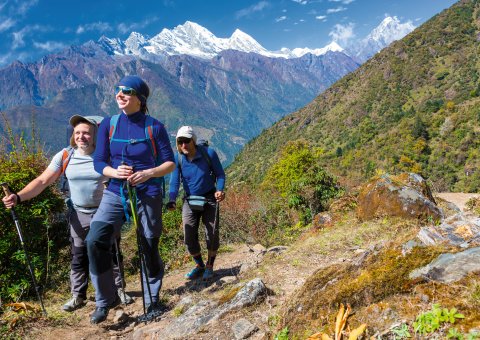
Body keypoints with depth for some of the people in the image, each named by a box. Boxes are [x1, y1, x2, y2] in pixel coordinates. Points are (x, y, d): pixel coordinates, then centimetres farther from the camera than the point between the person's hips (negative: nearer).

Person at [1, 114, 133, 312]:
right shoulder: (65, 156, -6)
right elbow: (43, 181, -8)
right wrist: (18, 197, -21)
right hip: (79, 215, 2)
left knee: (111, 253, 8)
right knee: (78, 257, 10)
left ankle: (119, 290, 24)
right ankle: (78, 296, 24)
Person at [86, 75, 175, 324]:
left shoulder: (154, 127, -4)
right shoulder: (108, 124, 3)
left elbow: (170, 162, -1)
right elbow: (99, 163, 3)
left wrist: (148, 173, -19)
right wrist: (116, 172, -18)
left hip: (148, 195, -2)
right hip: (115, 193, 2)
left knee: (149, 249, 4)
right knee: (95, 240, -16)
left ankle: (152, 302, 26)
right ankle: (105, 300, 3)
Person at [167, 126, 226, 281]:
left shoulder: (208, 153, -16)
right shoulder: (177, 158, -11)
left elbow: (220, 174, -6)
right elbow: (174, 181, -13)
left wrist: (220, 190, -24)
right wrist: (172, 200, -30)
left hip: (209, 198, -2)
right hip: (190, 200, 2)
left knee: (212, 234, -4)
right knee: (189, 237, -3)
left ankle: (209, 266, 19)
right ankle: (199, 265, 22)